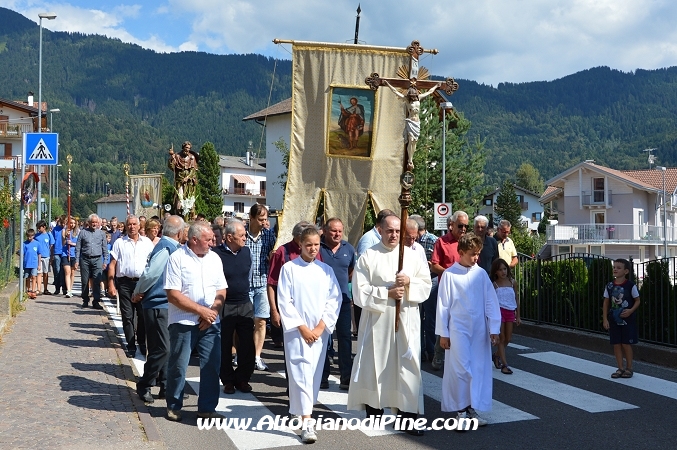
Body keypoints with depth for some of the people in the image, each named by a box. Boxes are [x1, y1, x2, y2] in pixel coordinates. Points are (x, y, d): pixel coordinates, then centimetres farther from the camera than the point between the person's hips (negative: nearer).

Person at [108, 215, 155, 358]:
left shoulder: (147, 242, 8)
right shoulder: (120, 243, 5)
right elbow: (112, 264, 3)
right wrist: (111, 285, -5)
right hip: (125, 283, 0)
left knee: (143, 314, 3)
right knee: (127, 316, 3)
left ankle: (142, 344, 18)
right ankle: (131, 346, 11)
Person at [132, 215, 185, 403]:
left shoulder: (170, 247, 10)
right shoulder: (166, 248, -18)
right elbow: (150, 273, -23)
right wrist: (138, 293, -10)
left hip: (165, 305, 9)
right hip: (158, 306, -9)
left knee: (166, 348, 13)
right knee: (161, 349, -5)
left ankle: (166, 387, 21)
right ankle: (143, 386, 10)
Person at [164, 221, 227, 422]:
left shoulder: (214, 258, 8)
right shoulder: (177, 258, -8)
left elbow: (221, 290, 10)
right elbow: (172, 294, -14)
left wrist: (213, 311, -8)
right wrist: (201, 310, -15)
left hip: (210, 322, 4)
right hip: (183, 322, -4)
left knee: (212, 366, 4)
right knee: (178, 366, 5)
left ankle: (207, 408, 16)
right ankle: (173, 406, 23)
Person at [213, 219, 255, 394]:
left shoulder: (247, 251, 4)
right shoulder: (216, 254, -12)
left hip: (245, 305, 4)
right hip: (225, 307, -4)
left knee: (247, 345, 6)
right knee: (224, 346, 7)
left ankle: (242, 378, 21)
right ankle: (228, 380, 21)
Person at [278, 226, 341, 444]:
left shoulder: (326, 270, 6)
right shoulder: (289, 268, -2)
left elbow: (334, 300, 2)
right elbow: (284, 301, -5)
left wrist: (320, 327, -7)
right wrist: (302, 327, -9)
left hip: (320, 331, 3)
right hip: (296, 330, -3)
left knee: (315, 373, 10)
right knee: (301, 373, -9)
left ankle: (305, 409, 28)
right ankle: (306, 423, -11)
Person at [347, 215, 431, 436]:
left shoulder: (412, 256, 7)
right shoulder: (368, 256, -2)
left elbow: (427, 284, 6)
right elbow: (360, 290, -7)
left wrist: (409, 282, -12)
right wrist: (387, 293, -14)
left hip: (406, 320, 2)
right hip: (377, 319, -2)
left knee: (407, 365, 1)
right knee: (376, 364, 6)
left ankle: (409, 415, 5)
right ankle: (374, 408, 20)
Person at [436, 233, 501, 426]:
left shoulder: (481, 274, 2)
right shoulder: (449, 274, -6)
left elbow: (491, 302, 4)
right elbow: (443, 305, -3)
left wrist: (494, 328, 1)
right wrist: (443, 333, -2)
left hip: (479, 330, 4)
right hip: (458, 329, -3)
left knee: (479, 369, 7)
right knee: (460, 369, -3)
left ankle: (472, 408, 19)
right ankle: (460, 409, 10)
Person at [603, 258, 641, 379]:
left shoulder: (630, 285, -9)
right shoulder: (610, 286, 0)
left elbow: (637, 301, -1)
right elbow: (606, 303, 5)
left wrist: (630, 310, -18)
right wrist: (605, 319, 1)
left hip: (627, 319, -3)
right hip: (614, 319, 3)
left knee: (626, 344, 0)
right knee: (616, 344, 6)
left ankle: (629, 368, 16)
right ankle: (620, 368, 16)